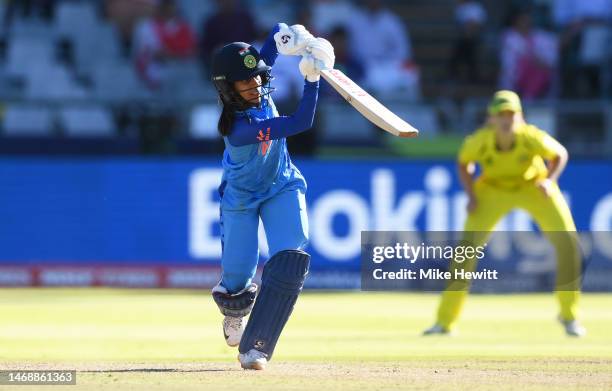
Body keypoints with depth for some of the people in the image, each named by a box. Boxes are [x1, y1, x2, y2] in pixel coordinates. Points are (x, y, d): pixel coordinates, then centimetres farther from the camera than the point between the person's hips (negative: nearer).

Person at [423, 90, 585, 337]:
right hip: (494, 189, 0)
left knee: (567, 242, -15)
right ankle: (445, 321, -1)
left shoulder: (533, 138, -31)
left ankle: (569, 315, 5)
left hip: (533, 186, 0)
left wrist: (549, 181, -28)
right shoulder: (479, 141, -28)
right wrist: (471, 195, -18)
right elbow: (464, 163, -5)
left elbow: (560, 155, -11)